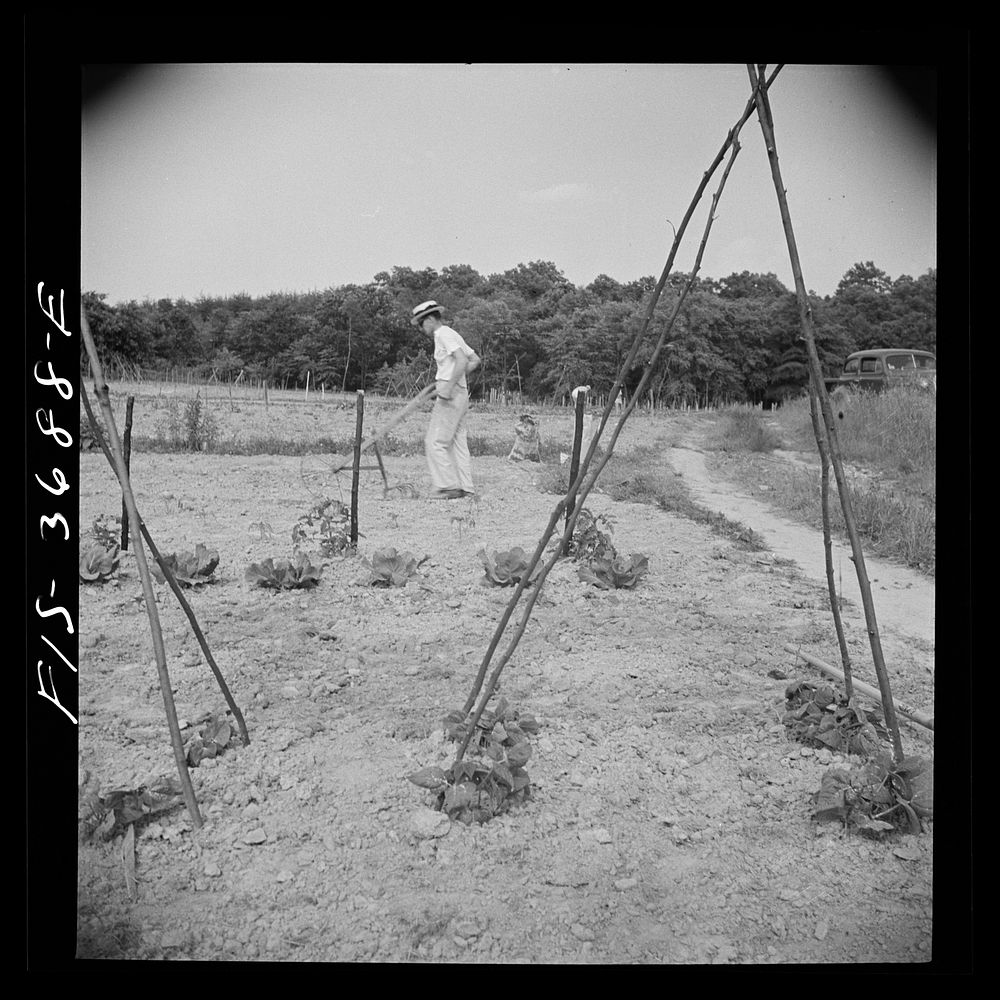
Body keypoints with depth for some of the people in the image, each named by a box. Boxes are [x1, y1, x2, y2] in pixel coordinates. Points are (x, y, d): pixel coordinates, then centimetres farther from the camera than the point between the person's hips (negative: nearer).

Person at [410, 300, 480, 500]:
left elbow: (462, 361, -22)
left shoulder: (444, 334, -9)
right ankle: (466, 488, 9)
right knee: (457, 443, 9)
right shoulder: (450, 334, 19)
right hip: (460, 394, 10)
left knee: (435, 442, -6)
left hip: (451, 395, -10)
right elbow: (475, 360, 21)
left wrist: (448, 387, -24)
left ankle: (449, 486, -6)